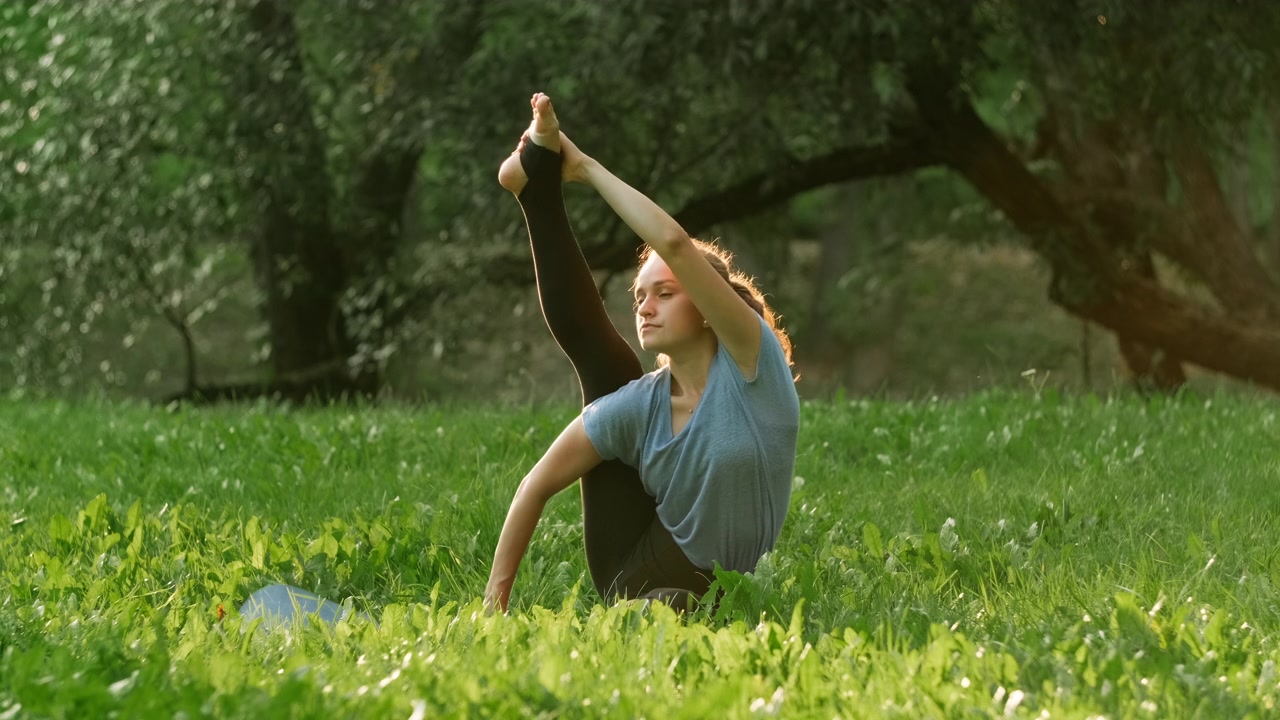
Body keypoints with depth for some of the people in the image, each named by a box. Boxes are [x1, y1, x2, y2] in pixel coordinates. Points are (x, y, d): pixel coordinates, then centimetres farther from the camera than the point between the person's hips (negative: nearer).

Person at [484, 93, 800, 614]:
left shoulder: (752, 362, -16)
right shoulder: (640, 404, -4)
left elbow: (674, 244, -29)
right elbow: (539, 484, -3)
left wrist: (587, 169, -22)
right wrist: (496, 595, -10)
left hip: (697, 589, -3)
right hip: (629, 567, 3)